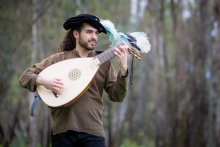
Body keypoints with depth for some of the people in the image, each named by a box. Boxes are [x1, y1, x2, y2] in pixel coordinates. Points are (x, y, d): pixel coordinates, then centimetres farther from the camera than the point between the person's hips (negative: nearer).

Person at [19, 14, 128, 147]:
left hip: (92, 132, 0)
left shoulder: (103, 62, 8)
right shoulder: (58, 59, 6)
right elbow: (24, 77, 7)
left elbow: (116, 96, 0)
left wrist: (123, 69, -14)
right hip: (63, 131, 0)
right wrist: (43, 81, -14)